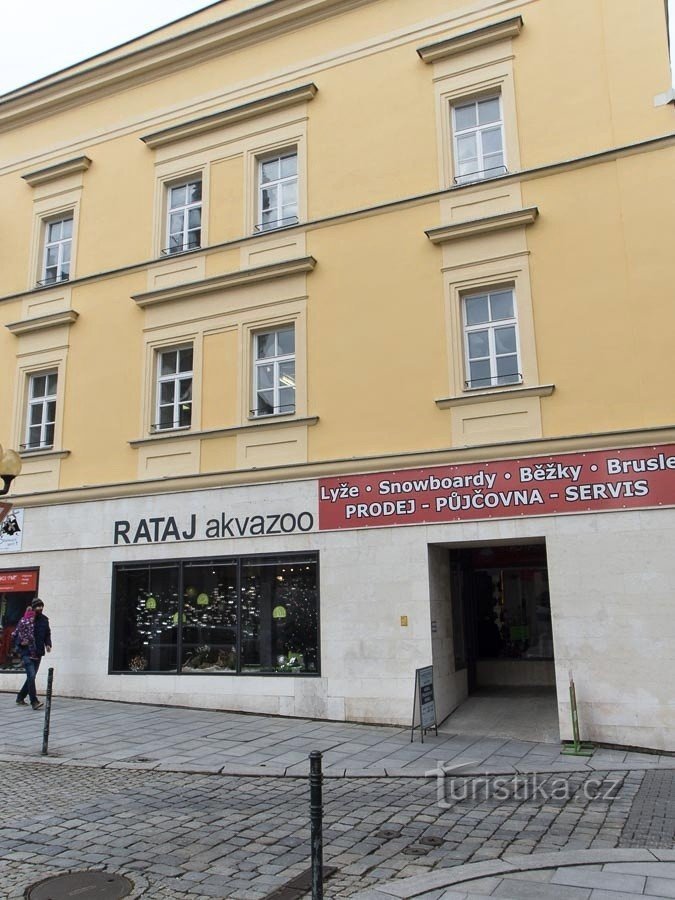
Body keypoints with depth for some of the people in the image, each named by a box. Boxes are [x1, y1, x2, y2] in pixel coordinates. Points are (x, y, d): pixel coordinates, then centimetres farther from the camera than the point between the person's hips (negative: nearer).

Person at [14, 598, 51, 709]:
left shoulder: (44, 620, 7)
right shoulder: (25, 620, -10)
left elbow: (47, 634, 17)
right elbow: (16, 634, -6)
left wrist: (48, 644, 3)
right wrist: (20, 642, -21)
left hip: (38, 653, 6)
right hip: (27, 653, -6)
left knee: (31, 676, 14)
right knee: (31, 675, -16)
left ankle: (20, 697, 31)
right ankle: (34, 702, -14)